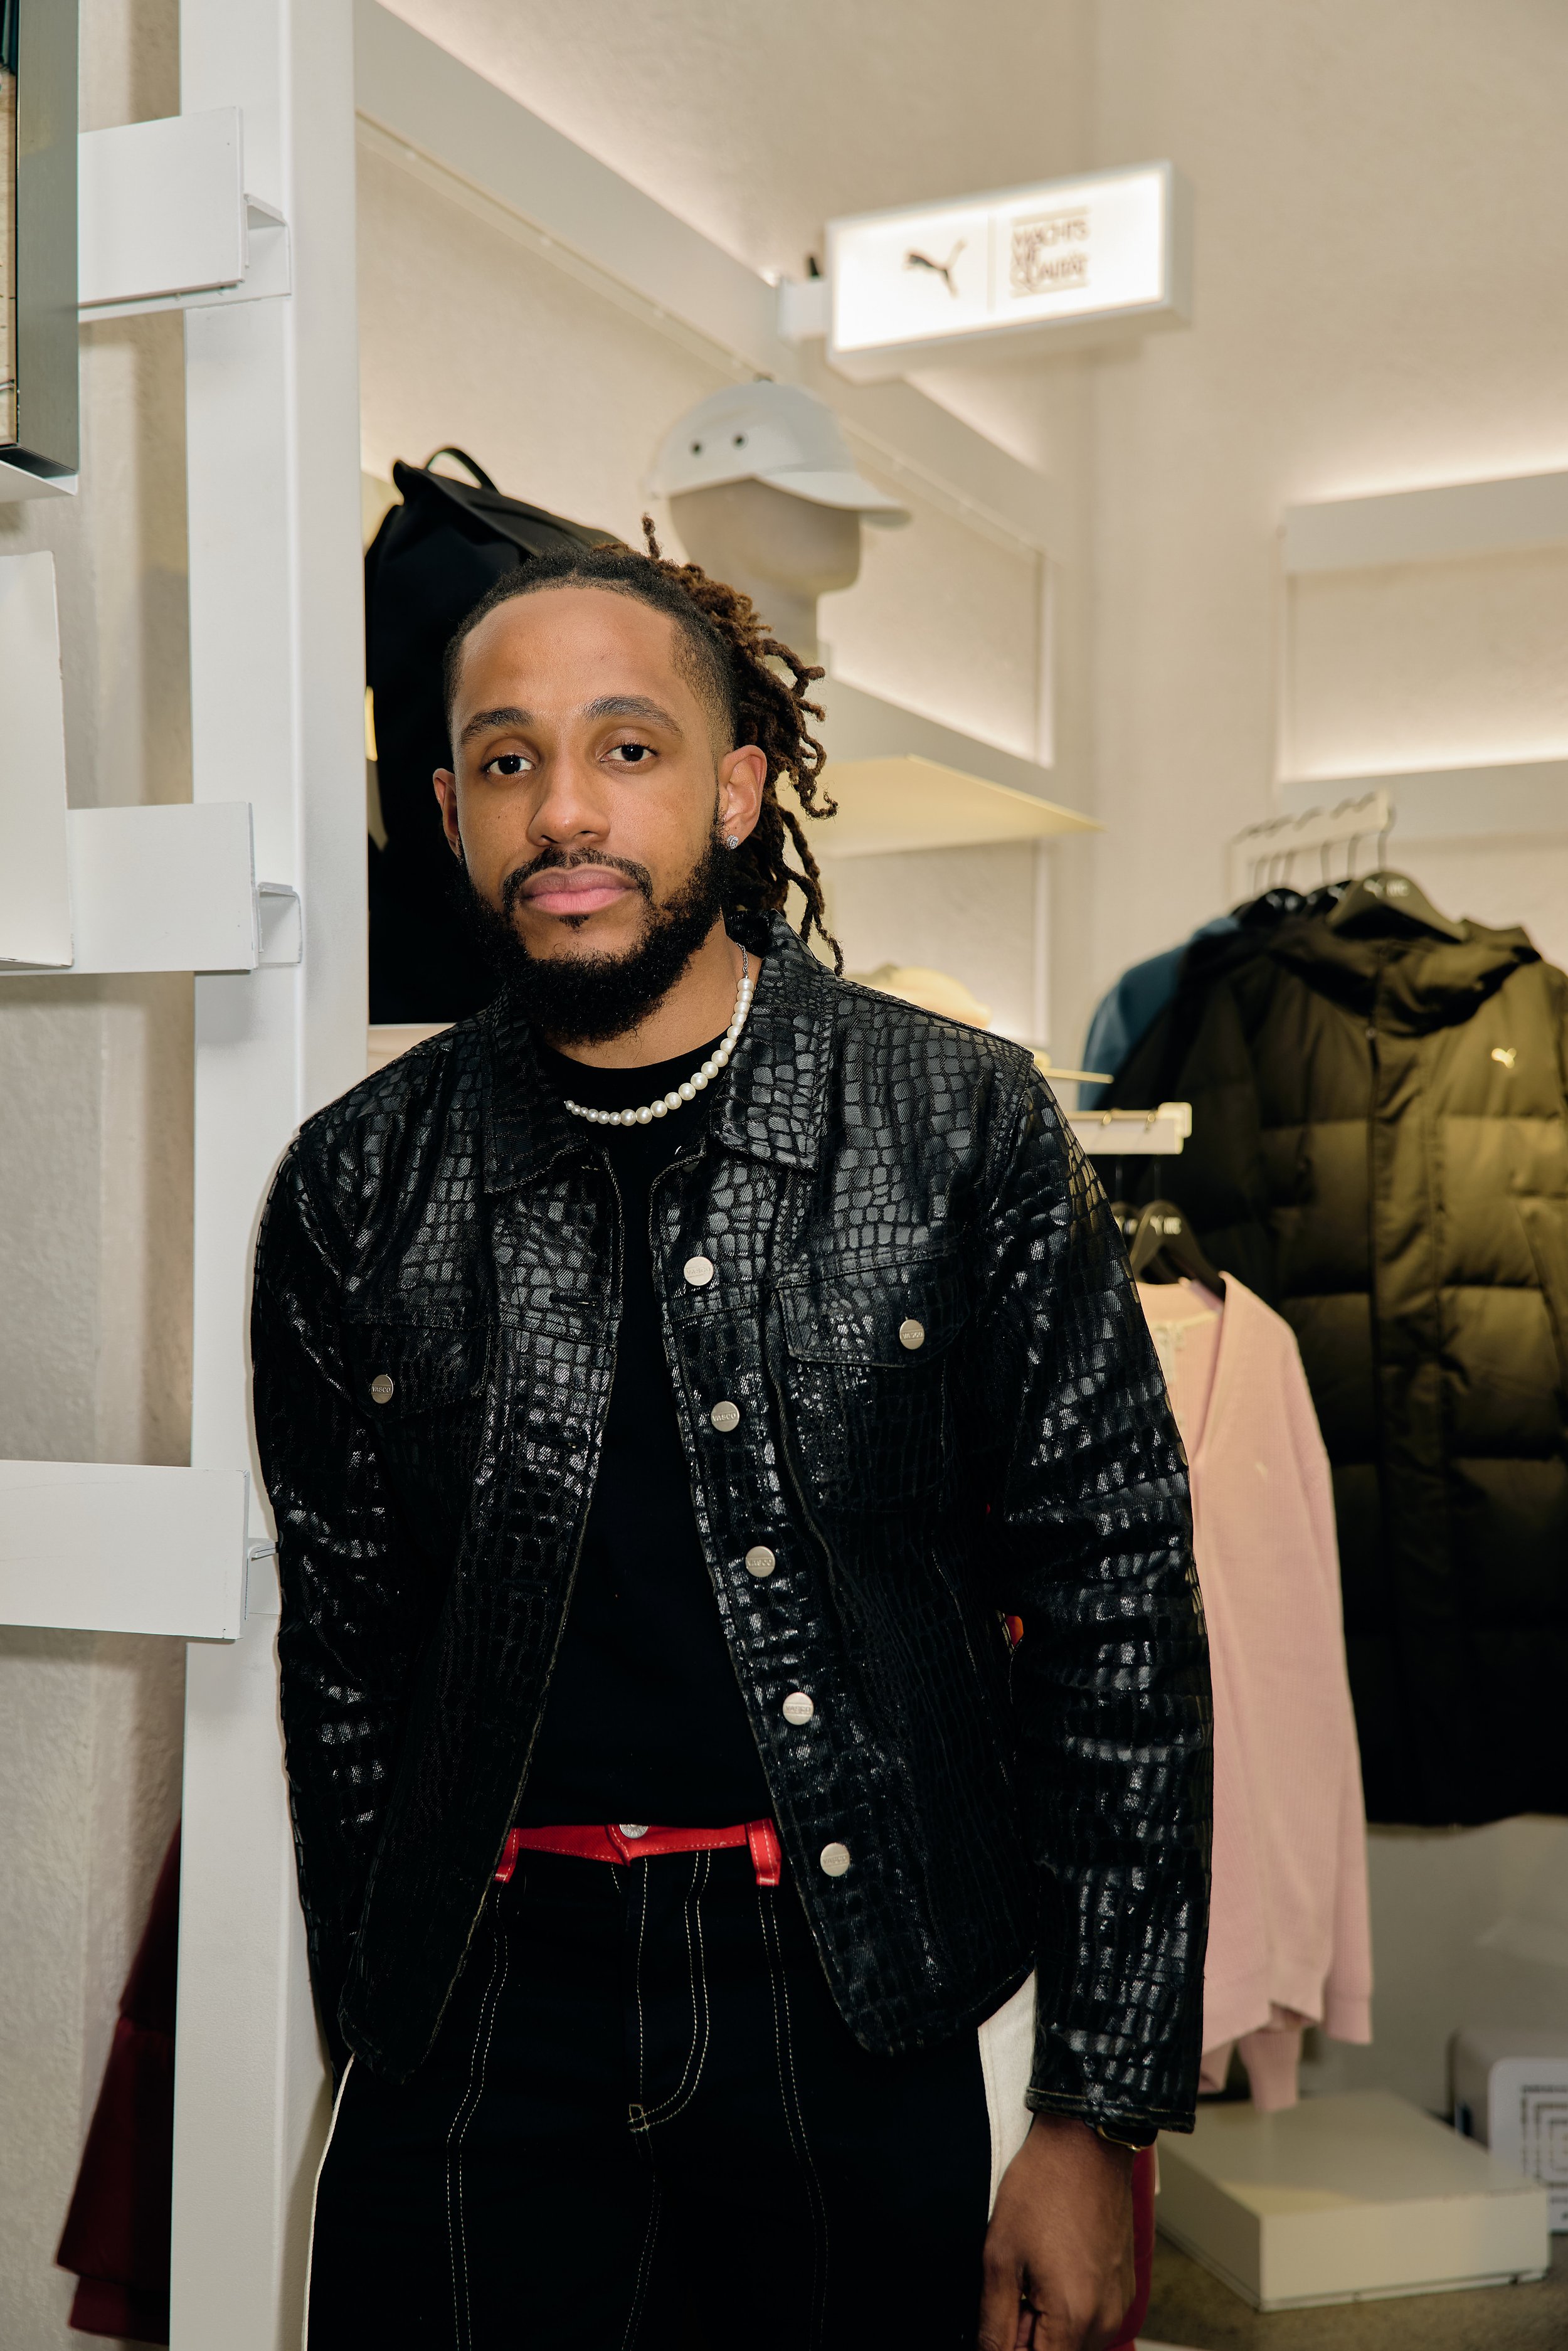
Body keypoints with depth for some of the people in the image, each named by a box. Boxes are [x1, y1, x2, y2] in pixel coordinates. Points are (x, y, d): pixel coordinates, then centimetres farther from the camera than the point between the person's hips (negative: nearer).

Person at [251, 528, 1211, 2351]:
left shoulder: (963, 1125, -5)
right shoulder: (360, 1185, 0)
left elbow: (1119, 1608, -5)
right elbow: (340, 1656, 7)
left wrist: (1098, 2116, -6)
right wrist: (382, 2048, 7)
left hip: (890, 2020, -1)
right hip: (492, 2035, 2)